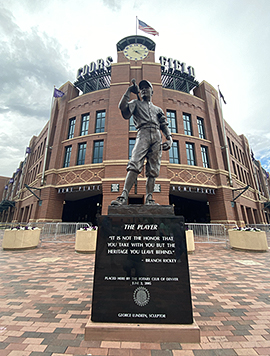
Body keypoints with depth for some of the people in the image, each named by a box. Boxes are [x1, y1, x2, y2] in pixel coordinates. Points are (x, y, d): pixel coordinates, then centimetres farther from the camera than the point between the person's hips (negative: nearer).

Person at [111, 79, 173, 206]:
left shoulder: (158, 109, 33)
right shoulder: (136, 103, 27)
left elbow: (164, 125, 20)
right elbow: (122, 107, 7)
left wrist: (169, 139, 3)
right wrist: (129, 91, 11)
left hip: (157, 137, 3)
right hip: (143, 134, -3)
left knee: (153, 170, -9)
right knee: (134, 165, -23)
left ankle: (149, 199, -11)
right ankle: (124, 196, -30)